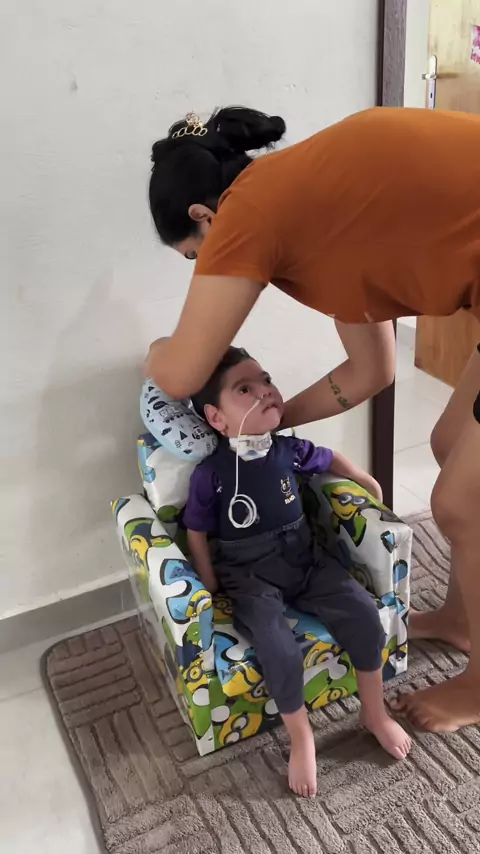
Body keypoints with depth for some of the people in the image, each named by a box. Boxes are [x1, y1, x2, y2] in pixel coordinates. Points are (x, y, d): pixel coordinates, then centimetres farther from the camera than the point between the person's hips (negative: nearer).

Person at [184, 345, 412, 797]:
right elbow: (196, 534, -5)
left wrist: (369, 483, 22)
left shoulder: (288, 450, -4)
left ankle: (374, 712, 10)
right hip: (250, 575, -4)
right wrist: (211, 590, -7)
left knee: (364, 614, -13)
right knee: (280, 649, -27)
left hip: (304, 559, 4)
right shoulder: (210, 472, -15)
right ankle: (300, 736, 0)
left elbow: (330, 459, 18)